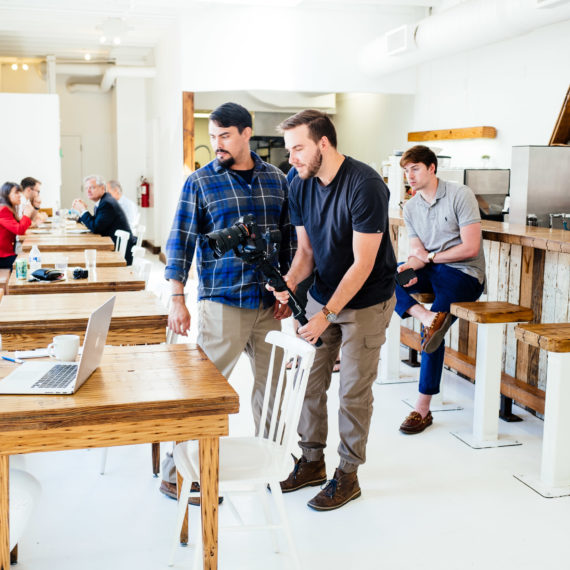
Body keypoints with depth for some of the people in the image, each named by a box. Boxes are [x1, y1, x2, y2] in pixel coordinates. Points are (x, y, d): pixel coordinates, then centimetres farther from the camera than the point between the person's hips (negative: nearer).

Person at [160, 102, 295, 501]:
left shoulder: (276, 179, 8)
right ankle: (177, 472, 9)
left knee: (272, 384, 11)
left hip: (269, 302, 4)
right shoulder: (200, 182, -2)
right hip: (221, 301, -4)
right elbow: (181, 241, -3)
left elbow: (289, 237, 14)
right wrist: (178, 299, -9)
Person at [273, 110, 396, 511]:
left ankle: (348, 475, 18)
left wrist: (326, 314, -27)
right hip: (322, 296, 6)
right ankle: (312, 462, 26)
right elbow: (306, 250, 4)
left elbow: (363, 263, -24)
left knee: (354, 391, 2)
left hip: (365, 301, -6)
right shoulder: (301, 186, -2)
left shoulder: (365, 185, -24)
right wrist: (290, 282, -17)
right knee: (310, 380, 9)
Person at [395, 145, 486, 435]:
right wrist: (411, 265, -19)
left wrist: (428, 257, -9)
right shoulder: (410, 207, 11)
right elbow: (417, 251, 5)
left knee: (432, 331, -23)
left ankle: (423, 408, -13)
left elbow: (470, 248, -12)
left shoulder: (460, 195, -7)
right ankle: (427, 316, -35)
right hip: (431, 271, 6)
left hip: (464, 273, -6)